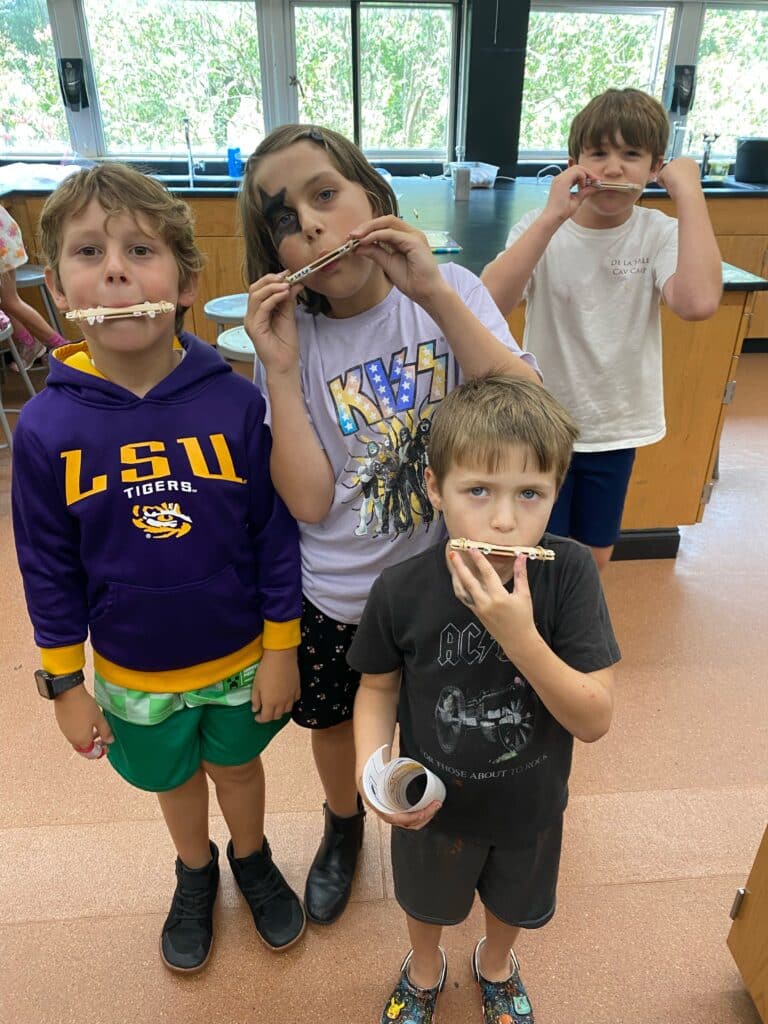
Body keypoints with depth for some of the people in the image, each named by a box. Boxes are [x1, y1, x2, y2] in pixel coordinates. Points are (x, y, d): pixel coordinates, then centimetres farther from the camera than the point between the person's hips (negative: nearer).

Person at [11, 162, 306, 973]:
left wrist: (282, 647, -6)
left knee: (238, 764, 25)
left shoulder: (235, 402, -20)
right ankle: (195, 874, 57)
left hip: (240, 657, -1)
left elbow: (276, 534, -11)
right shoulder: (46, 426, -17)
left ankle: (252, 859, 56)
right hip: (134, 674, 1)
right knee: (174, 782, 26)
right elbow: (48, 568, -6)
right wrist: (63, 682, 0)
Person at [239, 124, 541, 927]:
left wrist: (434, 293, -30)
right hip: (334, 595, 1)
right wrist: (280, 371, -27)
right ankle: (343, 827, 57)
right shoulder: (291, 337, -11)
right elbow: (310, 502, -18)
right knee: (333, 721, 23)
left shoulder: (450, 293, -11)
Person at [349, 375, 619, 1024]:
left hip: (530, 806, 1)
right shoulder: (401, 593, -27)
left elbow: (595, 720, -28)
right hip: (433, 803, 0)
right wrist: (371, 766, -25)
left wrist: (517, 634, -43)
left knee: (512, 902, 32)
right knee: (427, 900, 31)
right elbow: (380, 686, -8)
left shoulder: (569, 573, -28)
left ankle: (496, 964, 68)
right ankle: (425, 970, 66)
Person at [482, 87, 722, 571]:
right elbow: (490, 302, -28)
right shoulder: (542, 227, -9)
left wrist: (689, 191, -24)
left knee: (594, 560, 19)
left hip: (617, 427, 2)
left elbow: (699, 303, -29)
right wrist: (552, 217, -31)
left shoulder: (660, 234, -8)